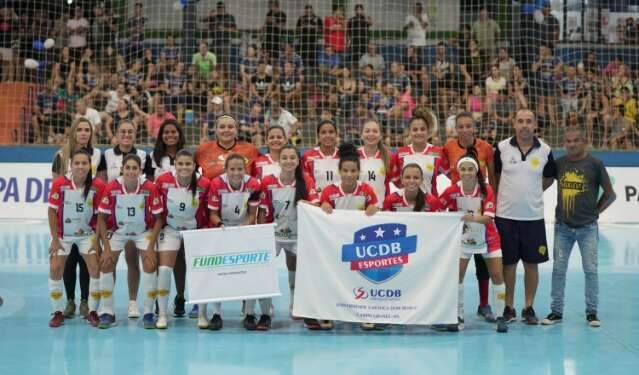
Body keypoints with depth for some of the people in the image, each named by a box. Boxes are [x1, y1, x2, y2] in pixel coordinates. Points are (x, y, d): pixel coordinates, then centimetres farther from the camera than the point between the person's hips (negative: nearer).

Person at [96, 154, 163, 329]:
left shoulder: (150, 188, -23)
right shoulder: (111, 188, -22)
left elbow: (158, 218, -14)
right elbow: (102, 218, -12)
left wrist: (151, 247, -18)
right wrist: (106, 247, -16)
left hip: (144, 231, -1)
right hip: (117, 231, 1)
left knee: (150, 266, -16)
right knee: (106, 266, -10)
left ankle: (149, 313, -1)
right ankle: (107, 313, 5)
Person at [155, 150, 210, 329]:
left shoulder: (204, 184, -19)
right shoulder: (163, 180, -19)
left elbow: (209, 211, -5)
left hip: (195, 231, 0)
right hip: (170, 230, 0)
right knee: (164, 269, -10)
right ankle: (162, 314, 2)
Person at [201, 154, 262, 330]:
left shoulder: (254, 185, -18)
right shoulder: (217, 184, -20)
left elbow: (252, 214, -7)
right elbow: (213, 213, -12)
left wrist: (243, 228, -23)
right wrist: (220, 224, -31)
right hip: (221, 230, 0)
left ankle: (250, 314, 7)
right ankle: (216, 314, 6)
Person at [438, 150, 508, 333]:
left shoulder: (486, 190, -18)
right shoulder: (452, 191, -15)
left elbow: (488, 218, -27)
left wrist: (473, 218, -45)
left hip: (487, 238, -1)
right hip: (463, 238, 1)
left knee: (497, 275, -5)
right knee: (457, 275, -6)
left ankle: (500, 317, 5)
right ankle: (459, 316, 8)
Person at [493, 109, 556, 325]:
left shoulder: (545, 151, 0)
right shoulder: (502, 148, -2)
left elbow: (549, 178, 15)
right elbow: (494, 176, 11)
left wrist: (531, 192, 9)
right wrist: (502, 197, 9)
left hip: (533, 216, 1)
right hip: (506, 215, -1)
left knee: (531, 264, 4)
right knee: (508, 264, 5)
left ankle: (529, 308, 15)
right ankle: (508, 308, 15)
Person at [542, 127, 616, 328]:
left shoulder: (594, 164, -4)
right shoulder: (559, 163, 2)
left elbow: (610, 194, 2)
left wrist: (595, 211, 2)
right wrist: (558, 211, 8)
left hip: (587, 227, -2)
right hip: (563, 226, 2)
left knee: (590, 269, 0)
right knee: (558, 269, 4)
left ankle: (591, 312, 10)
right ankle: (556, 311, 13)